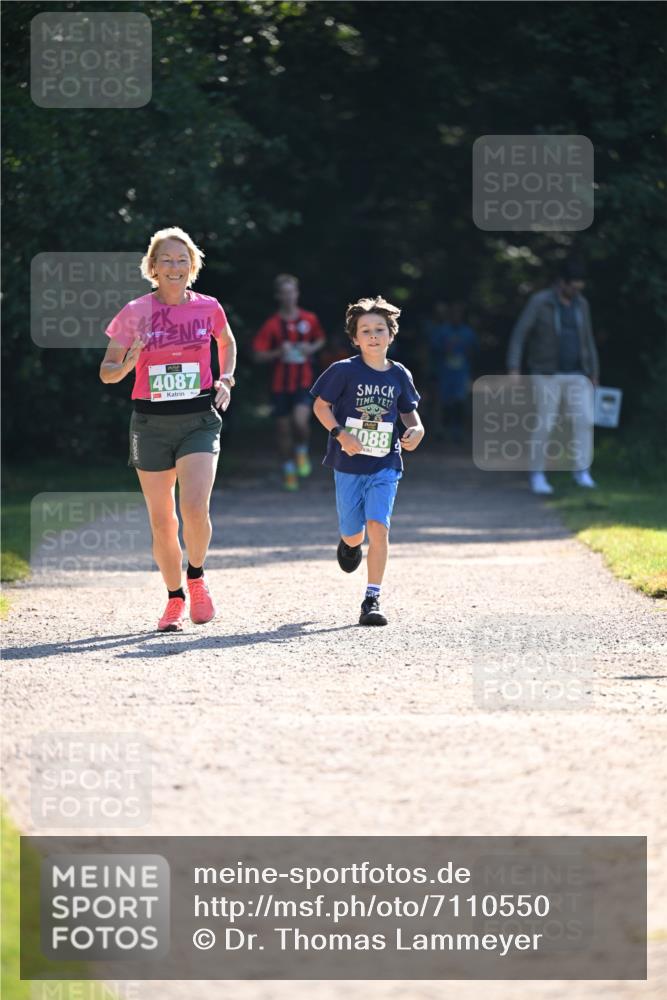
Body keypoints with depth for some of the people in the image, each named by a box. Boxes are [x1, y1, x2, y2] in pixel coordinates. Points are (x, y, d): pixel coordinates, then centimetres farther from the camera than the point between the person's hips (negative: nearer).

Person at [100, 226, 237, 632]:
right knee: (162, 521, 5)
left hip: (199, 419, -1)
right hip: (151, 423, 1)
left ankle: (196, 578, 7)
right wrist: (127, 365, -19)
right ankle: (175, 599, 23)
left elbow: (227, 343, 23)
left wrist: (226, 379, 7)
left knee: (195, 508, -19)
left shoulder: (208, 308, 1)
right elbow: (106, 371, 3)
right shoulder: (136, 313, -3)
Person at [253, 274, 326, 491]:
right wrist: (278, 352, -19)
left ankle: (302, 451, 9)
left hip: (303, 382, -1)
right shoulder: (272, 325, -4)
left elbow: (321, 340, 19)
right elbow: (258, 355, -3)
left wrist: (312, 348, -2)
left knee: (300, 422, -22)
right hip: (280, 383, 1)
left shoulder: (310, 320, 2)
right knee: (283, 429, 5)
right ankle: (288, 470, 22)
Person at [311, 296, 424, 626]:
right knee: (353, 534, 10)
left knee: (378, 527, -16)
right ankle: (350, 543, 51)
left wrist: (416, 429, -7)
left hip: (385, 465, 1)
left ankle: (372, 600, -12)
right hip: (349, 463, 0)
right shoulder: (345, 371, -7)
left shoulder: (399, 375, 2)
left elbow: (409, 411, 14)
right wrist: (340, 434, -16)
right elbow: (320, 405, -2)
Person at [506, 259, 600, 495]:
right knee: (545, 425, -7)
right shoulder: (538, 302, -11)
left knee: (583, 420, -11)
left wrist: (594, 377, 12)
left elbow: (587, 342, 13)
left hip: (574, 376, 4)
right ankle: (537, 475, 7)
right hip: (547, 374, -4)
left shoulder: (581, 304, 6)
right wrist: (513, 370, -25)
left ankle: (581, 472, -3)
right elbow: (518, 337, -14)